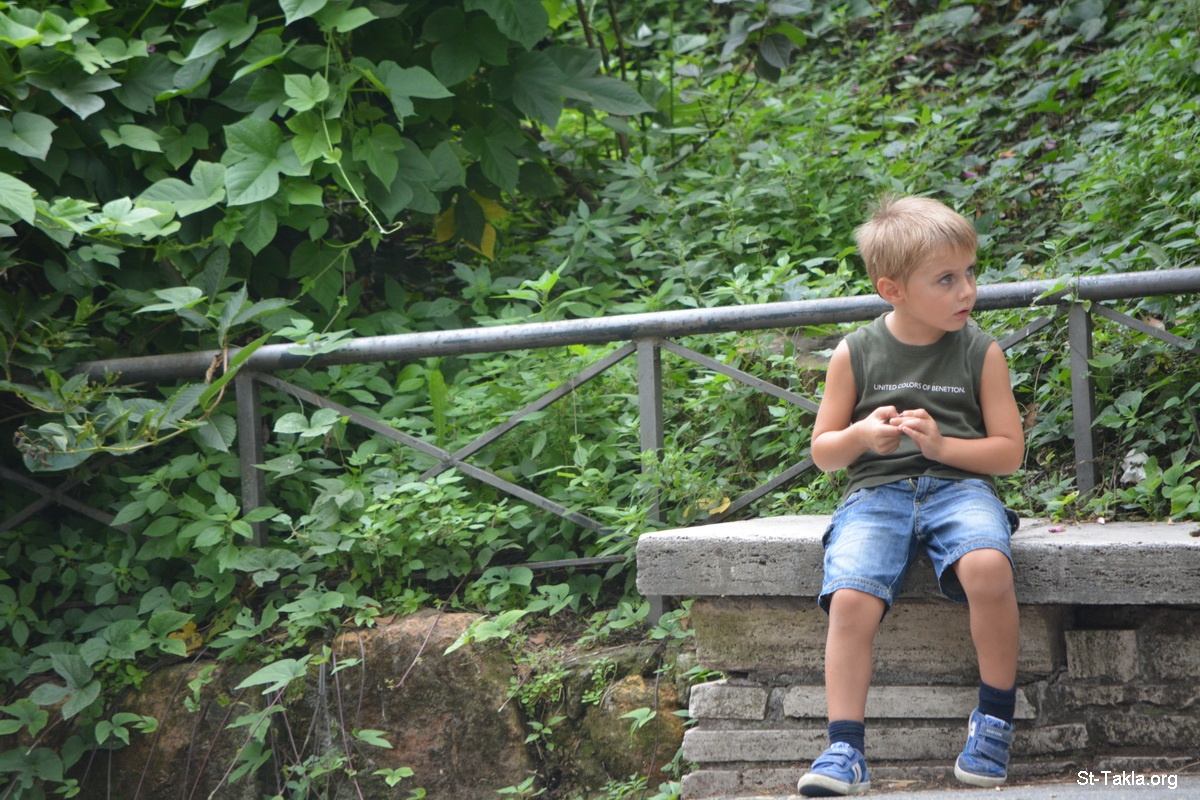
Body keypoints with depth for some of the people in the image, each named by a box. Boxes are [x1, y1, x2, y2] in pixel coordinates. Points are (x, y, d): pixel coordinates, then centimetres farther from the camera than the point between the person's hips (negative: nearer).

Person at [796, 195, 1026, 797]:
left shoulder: (980, 353, 5)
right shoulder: (854, 355, 6)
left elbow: (1010, 451, 6)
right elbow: (822, 451, 12)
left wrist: (941, 444, -11)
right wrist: (861, 436, -10)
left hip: (958, 484, -1)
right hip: (876, 492, 1)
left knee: (987, 567, -34)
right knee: (851, 598, -28)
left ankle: (996, 717, -15)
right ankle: (845, 749, -22)